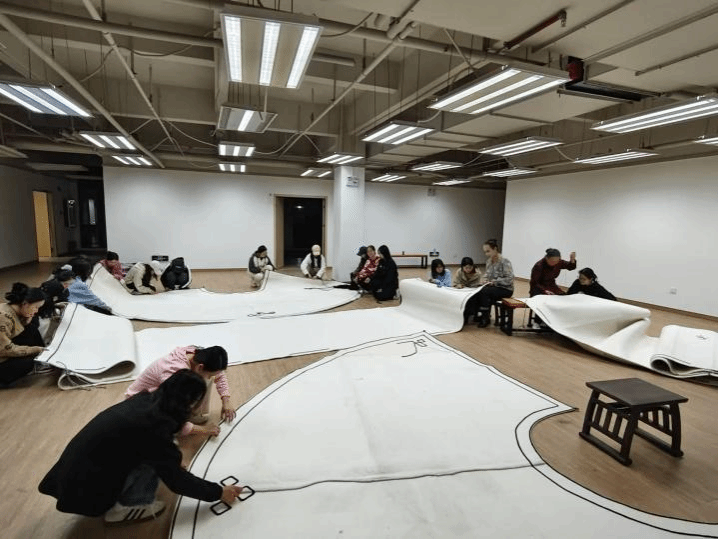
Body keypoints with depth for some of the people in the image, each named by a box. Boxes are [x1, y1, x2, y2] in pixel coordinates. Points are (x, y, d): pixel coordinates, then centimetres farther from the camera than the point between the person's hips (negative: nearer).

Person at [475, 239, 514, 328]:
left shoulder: (505, 262, -15)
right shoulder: (489, 261, 7)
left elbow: (509, 279, -19)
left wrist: (494, 281, -24)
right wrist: (484, 279, -3)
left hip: (506, 289, -6)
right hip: (494, 287, 7)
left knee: (484, 291, -30)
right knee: (477, 292, -22)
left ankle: (485, 318, -14)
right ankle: (479, 315, -5)